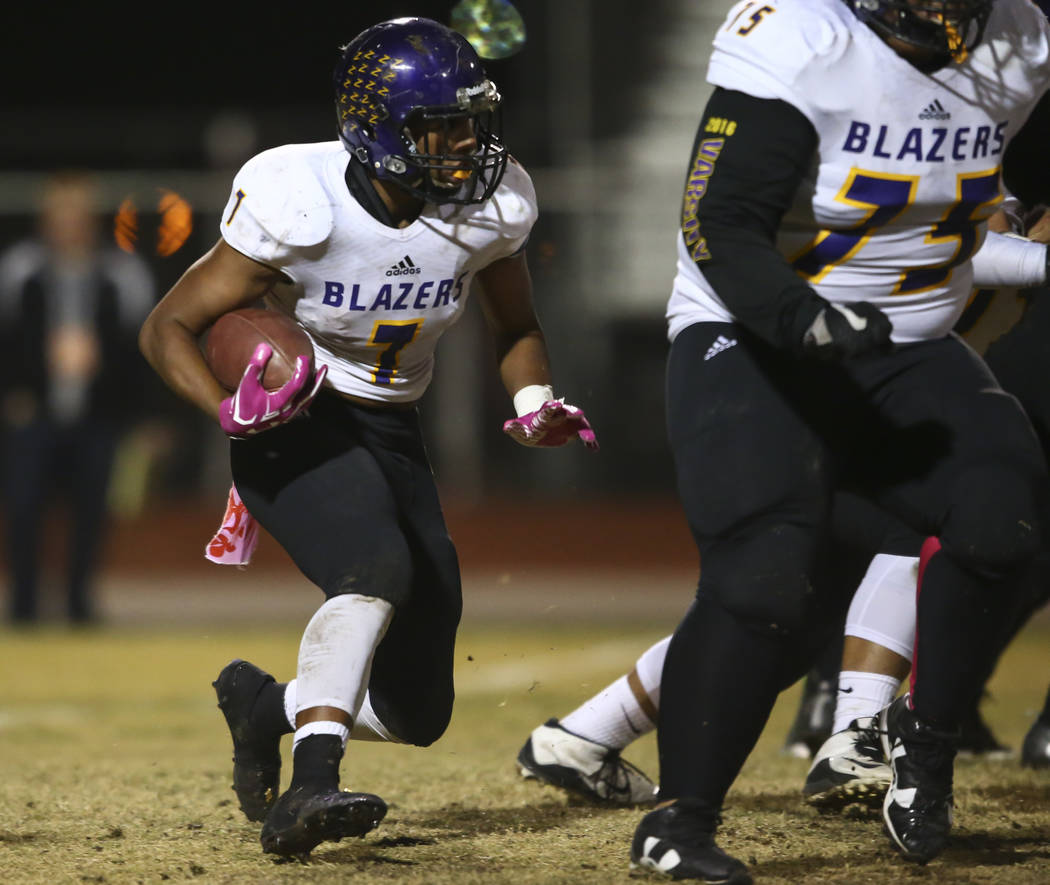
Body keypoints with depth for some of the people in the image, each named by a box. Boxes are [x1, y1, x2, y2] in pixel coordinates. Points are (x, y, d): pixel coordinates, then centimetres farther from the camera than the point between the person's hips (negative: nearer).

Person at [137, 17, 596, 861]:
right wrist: (231, 410, -32)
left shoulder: (489, 208, -7)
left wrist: (536, 401, -8)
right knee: (380, 566, -37)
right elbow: (168, 327, -13)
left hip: (392, 438, 6)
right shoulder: (300, 207, -21)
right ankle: (310, 787, -45)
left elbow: (515, 327, 13)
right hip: (296, 432, -6)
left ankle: (265, 705, 32)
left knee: (418, 713, 4)